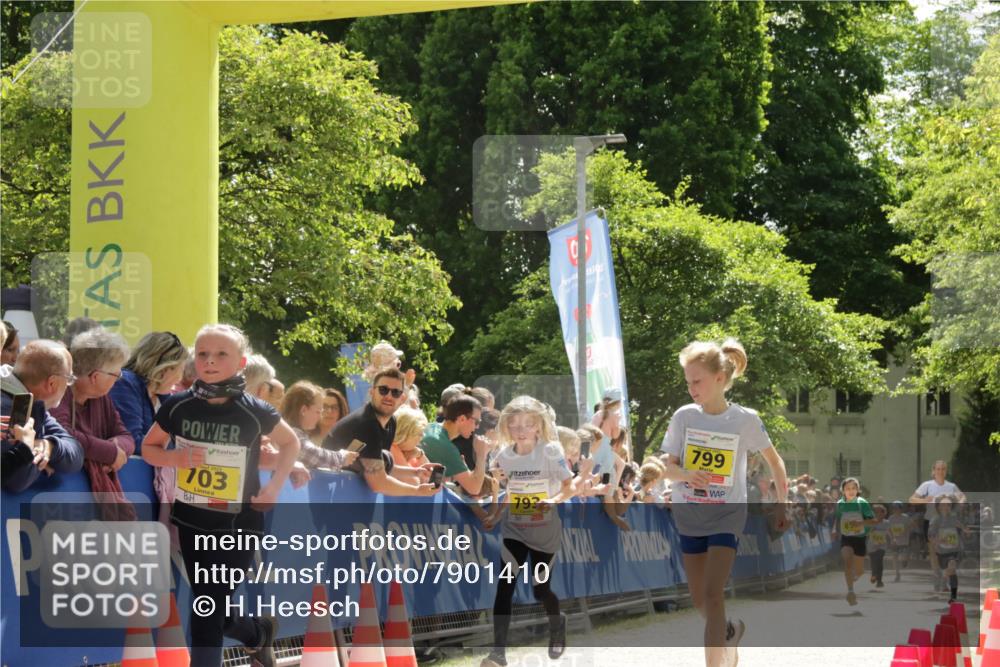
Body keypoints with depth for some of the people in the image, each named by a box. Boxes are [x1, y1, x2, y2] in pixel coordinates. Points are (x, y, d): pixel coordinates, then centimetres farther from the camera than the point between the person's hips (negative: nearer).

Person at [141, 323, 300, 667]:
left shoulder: (254, 411, -10)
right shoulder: (177, 406, -6)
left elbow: (290, 443, 8)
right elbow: (148, 448, 7)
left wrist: (273, 487, -2)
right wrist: (175, 458, -14)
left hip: (236, 524, -3)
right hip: (191, 520, 3)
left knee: (208, 610, -4)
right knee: (210, 610, 12)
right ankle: (258, 632, 43)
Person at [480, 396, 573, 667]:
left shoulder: (550, 451, -13)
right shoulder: (504, 455, -1)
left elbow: (569, 487, -11)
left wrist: (554, 500, -29)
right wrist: (494, 516, 6)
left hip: (545, 531, -2)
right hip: (514, 531, 2)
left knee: (540, 589, 9)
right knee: (504, 587, -12)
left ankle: (557, 622, 44)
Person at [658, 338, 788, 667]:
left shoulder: (746, 420, -9)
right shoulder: (683, 416, -5)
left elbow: (774, 461, 4)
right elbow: (666, 466, -4)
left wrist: (782, 504, 8)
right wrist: (685, 474, -26)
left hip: (727, 513, -3)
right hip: (689, 513, 3)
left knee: (713, 594, -17)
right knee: (699, 599, 12)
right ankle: (730, 630, 45)